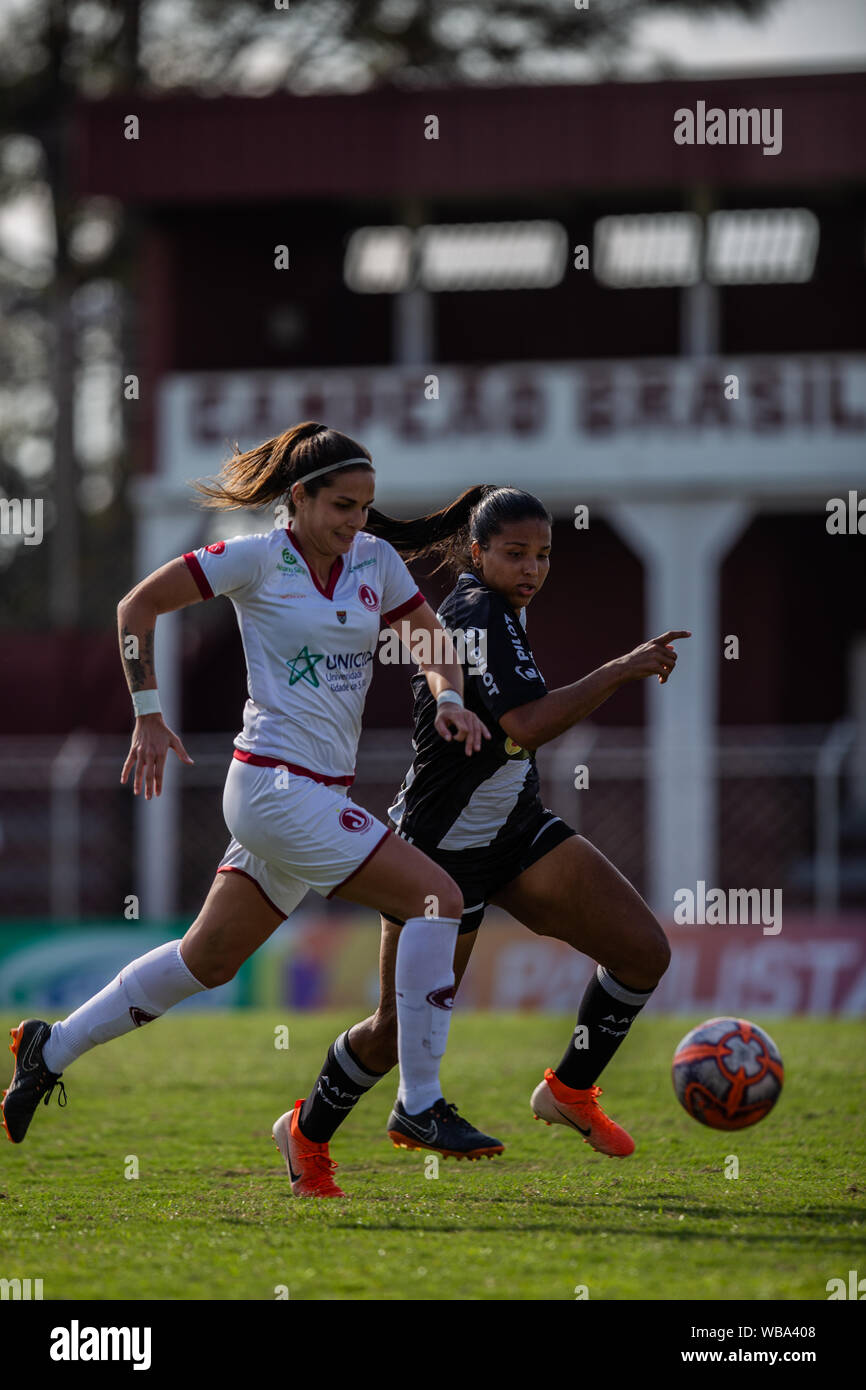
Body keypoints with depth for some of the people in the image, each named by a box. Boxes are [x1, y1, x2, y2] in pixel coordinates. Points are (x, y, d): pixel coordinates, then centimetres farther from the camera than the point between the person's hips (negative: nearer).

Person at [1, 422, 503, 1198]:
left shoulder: (375, 559, 8)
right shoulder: (259, 559, -9)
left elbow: (429, 635, 17)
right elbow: (138, 606, -3)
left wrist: (449, 699, -4)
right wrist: (149, 717, -6)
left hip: (320, 795, 8)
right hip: (275, 782, -8)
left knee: (208, 961, 16)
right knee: (437, 897, -16)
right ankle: (420, 1104, -12)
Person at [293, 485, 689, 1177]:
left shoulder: (495, 606, 7)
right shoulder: (479, 614, -22)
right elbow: (527, 725, -34)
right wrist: (621, 671, -32)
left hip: (516, 830, 9)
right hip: (442, 852, -9)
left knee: (645, 950, -7)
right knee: (402, 1027, 2)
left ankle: (569, 1090, 11)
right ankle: (307, 1133, 26)